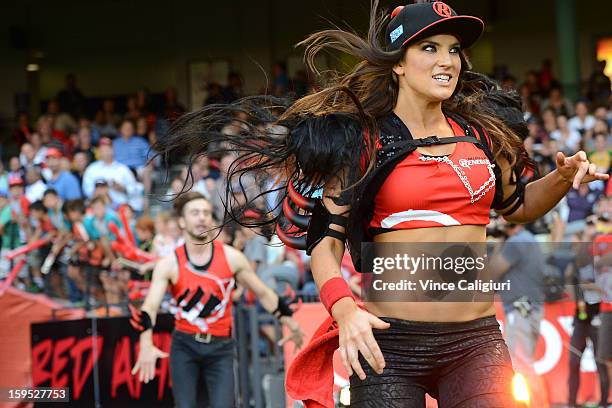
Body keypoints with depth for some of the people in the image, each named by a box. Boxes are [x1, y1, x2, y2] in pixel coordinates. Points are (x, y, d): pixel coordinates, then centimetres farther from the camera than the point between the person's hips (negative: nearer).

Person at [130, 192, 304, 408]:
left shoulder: (231, 257, -2)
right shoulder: (169, 264, -7)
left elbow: (263, 293, 10)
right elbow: (150, 307, -17)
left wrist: (291, 324, 11)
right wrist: (146, 344, -34)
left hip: (221, 348, 1)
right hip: (184, 345, 0)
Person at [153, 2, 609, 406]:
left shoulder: (481, 133, 10)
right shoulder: (361, 139, -1)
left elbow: (517, 205, 27)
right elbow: (325, 236, -7)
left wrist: (563, 179, 7)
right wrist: (344, 309, -24)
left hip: (477, 341, 3)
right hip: (391, 342, -3)